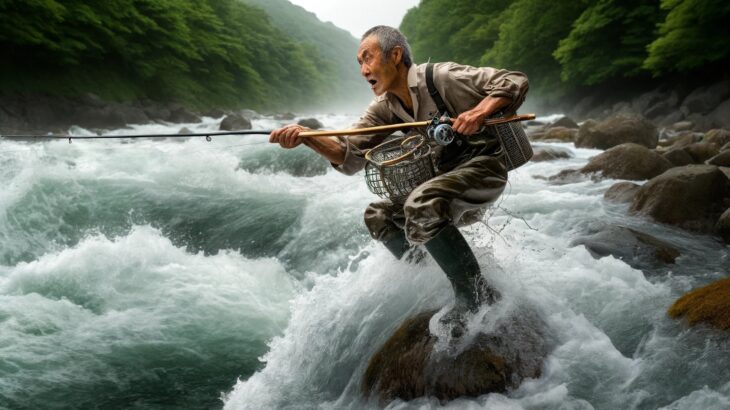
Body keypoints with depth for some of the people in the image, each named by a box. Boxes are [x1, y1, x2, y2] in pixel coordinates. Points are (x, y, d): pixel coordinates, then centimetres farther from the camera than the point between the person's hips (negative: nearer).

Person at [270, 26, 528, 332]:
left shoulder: (441, 77, -15)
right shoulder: (384, 110, 5)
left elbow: (515, 82, -15)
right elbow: (350, 157, -3)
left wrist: (480, 111, -33)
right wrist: (306, 137, -20)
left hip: (484, 163, -8)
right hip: (446, 175, 8)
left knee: (421, 206, -33)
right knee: (378, 216, 5)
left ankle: (477, 296, -21)